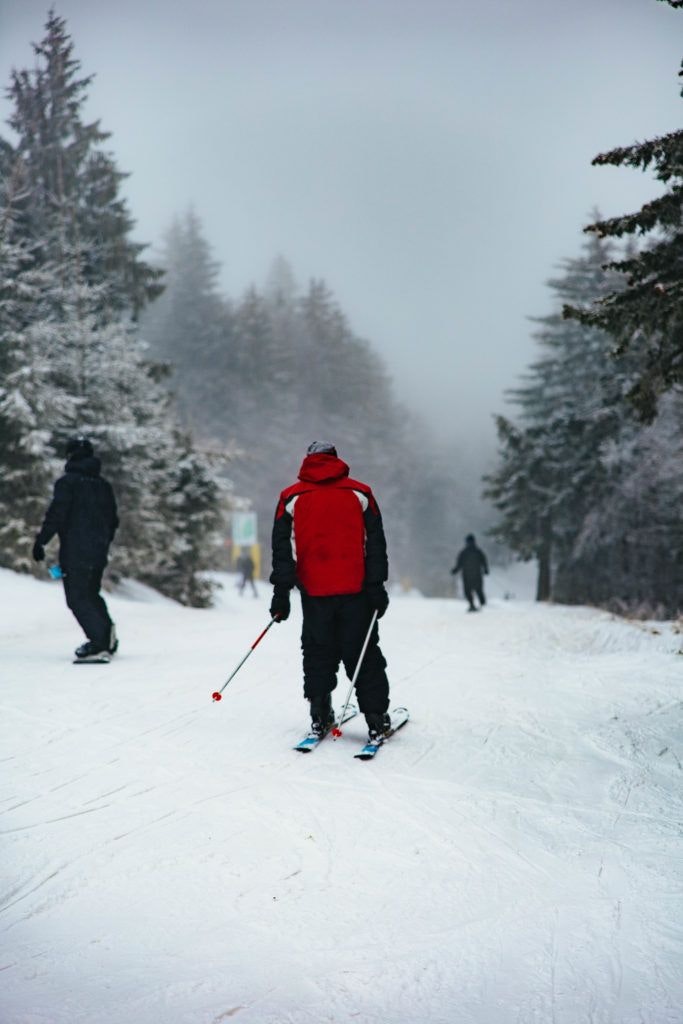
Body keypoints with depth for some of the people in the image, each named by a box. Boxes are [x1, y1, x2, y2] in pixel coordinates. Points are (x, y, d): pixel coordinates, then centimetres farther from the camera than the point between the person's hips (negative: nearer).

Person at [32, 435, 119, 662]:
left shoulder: (67, 482, -8)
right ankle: (107, 634, 13)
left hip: (75, 551, -7)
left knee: (77, 597, -4)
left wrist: (40, 541, -8)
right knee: (91, 593, 21)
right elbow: (113, 520, 17)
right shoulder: (104, 485, 12)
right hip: (99, 551, 7)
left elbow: (56, 515, -15)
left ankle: (99, 644, -14)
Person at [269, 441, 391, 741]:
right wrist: (377, 586, 5)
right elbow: (375, 542, 3)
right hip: (356, 590, 0)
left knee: (318, 654, 11)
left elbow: (283, 547, 3)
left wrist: (281, 591, 4)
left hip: (314, 593, 0)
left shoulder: (292, 498, 6)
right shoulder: (359, 493, 6)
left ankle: (320, 717, 9)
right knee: (363, 654, 6)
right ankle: (376, 718, 5)